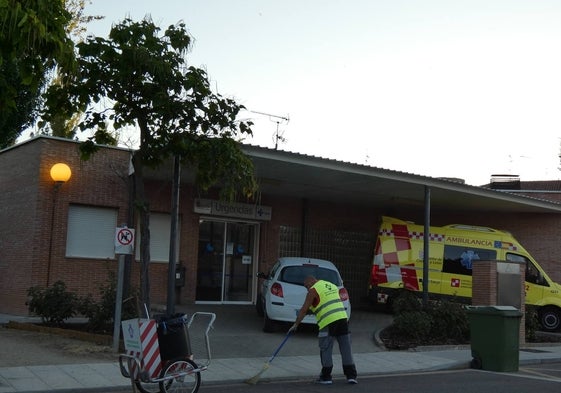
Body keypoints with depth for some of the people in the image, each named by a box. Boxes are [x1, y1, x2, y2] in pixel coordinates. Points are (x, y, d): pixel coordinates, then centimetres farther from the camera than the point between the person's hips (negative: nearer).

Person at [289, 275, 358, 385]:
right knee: (346, 348, 9)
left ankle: (326, 377, 9)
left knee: (326, 350, 5)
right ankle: (351, 376, 10)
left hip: (328, 322, -6)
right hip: (342, 318, 6)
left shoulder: (313, 290, 0)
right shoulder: (332, 285, 22)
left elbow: (304, 310, -2)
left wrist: (295, 325, 2)